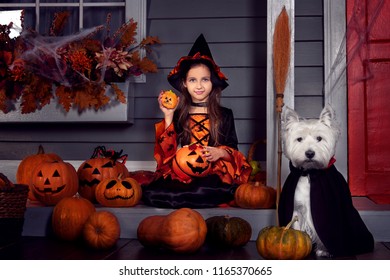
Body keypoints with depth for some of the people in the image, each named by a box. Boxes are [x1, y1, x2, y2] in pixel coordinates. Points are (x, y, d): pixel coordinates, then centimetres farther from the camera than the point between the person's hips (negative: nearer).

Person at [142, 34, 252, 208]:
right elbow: (168, 151, 3)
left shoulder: (224, 115, 12)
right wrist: (168, 117, -1)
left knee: (203, 191, -40)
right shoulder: (178, 115, 12)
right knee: (150, 193, -29)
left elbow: (233, 150, 9)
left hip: (214, 173, -1)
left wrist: (220, 153, -13)